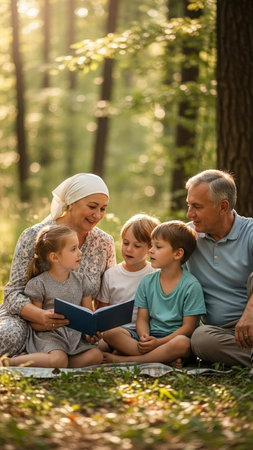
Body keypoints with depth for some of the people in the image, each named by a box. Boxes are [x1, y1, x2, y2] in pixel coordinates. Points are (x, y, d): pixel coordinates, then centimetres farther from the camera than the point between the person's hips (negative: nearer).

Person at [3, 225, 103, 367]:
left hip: (75, 335, 6)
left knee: (96, 355, -21)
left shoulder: (81, 281, 10)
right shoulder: (38, 284, -5)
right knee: (59, 360, -35)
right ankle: (11, 361, -18)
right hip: (48, 336, -6)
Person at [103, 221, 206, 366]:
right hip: (150, 335, 4)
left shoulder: (191, 286, -6)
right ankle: (166, 358, -28)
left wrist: (159, 342, -20)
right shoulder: (147, 282, 10)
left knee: (182, 343, -41)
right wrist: (144, 337, -16)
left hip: (175, 337, -4)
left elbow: (188, 326, -9)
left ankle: (125, 360, -29)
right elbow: (142, 319, 7)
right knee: (110, 333, -19)